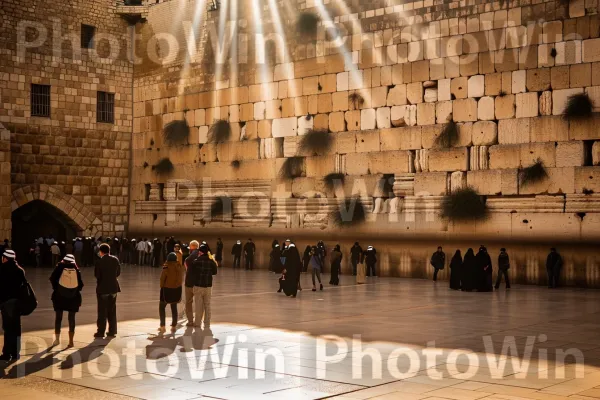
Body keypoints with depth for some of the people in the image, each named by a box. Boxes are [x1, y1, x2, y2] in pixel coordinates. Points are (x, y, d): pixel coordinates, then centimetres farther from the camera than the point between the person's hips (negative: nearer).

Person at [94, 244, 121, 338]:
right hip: (113, 287, 4)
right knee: (112, 310, 11)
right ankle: (112, 331, 12)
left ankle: (101, 332, 5)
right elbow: (118, 273, 4)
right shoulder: (115, 259, 0)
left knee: (102, 311, 3)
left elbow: (96, 274, -9)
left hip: (103, 288, -4)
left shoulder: (99, 261, -14)